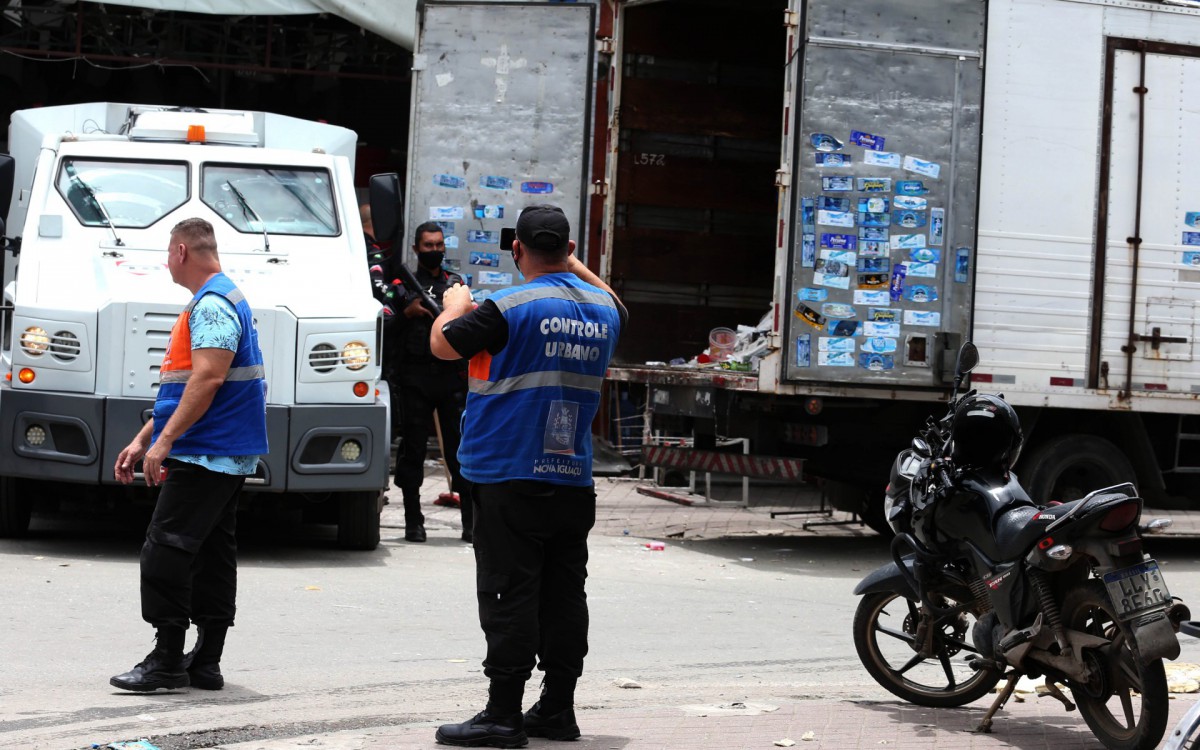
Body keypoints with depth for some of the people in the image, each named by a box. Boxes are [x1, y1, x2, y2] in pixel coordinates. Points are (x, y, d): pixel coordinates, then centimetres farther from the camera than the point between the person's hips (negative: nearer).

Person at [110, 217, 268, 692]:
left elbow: (208, 378, -24)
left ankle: (167, 660, -10)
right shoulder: (217, 301, 21)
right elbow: (180, 386, 25)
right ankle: (206, 663, 12)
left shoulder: (212, 304, -13)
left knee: (166, 550, -11)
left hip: (204, 456, -11)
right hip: (228, 456, 11)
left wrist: (164, 441, -25)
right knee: (212, 554, 10)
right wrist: (142, 440, 24)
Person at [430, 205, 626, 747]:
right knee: (564, 597, 10)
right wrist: (575, 265, 33)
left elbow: (443, 344, -2)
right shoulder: (603, 309, 7)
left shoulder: (510, 307, -13)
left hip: (511, 479, -6)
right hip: (574, 479, 6)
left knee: (509, 596, -4)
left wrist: (455, 304, 16)